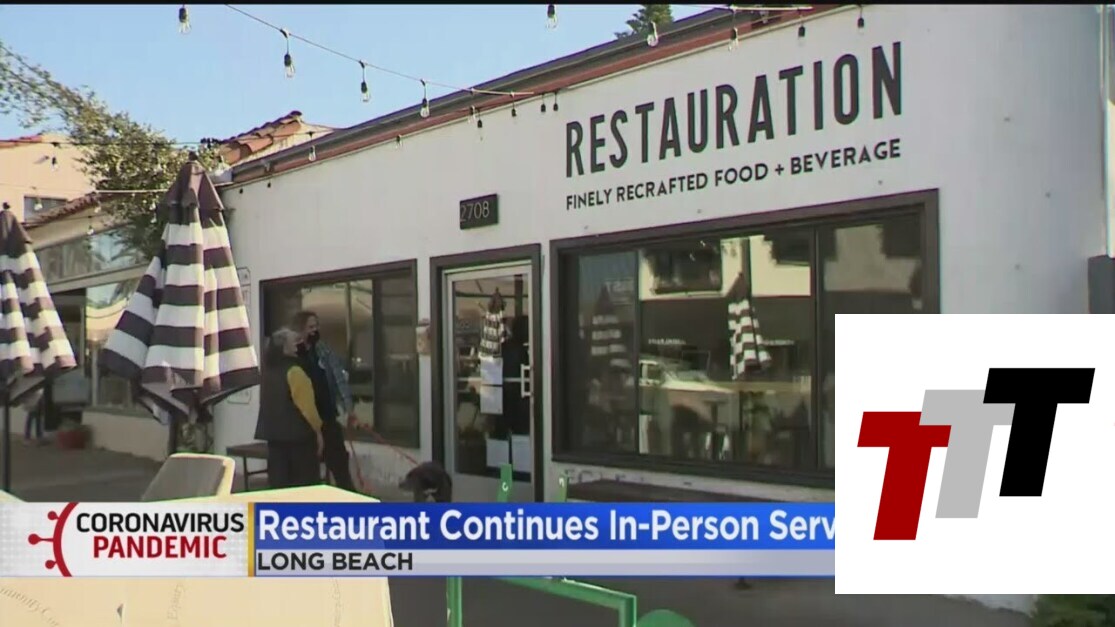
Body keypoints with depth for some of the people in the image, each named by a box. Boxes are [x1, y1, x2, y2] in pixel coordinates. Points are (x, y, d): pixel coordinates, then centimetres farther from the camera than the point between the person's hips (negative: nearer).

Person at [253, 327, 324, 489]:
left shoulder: (269, 371, 9)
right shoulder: (294, 371, -14)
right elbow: (307, 405, -14)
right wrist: (317, 429, -6)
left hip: (274, 432, 7)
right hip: (298, 433, -7)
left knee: (279, 481, 8)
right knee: (305, 482, 1)